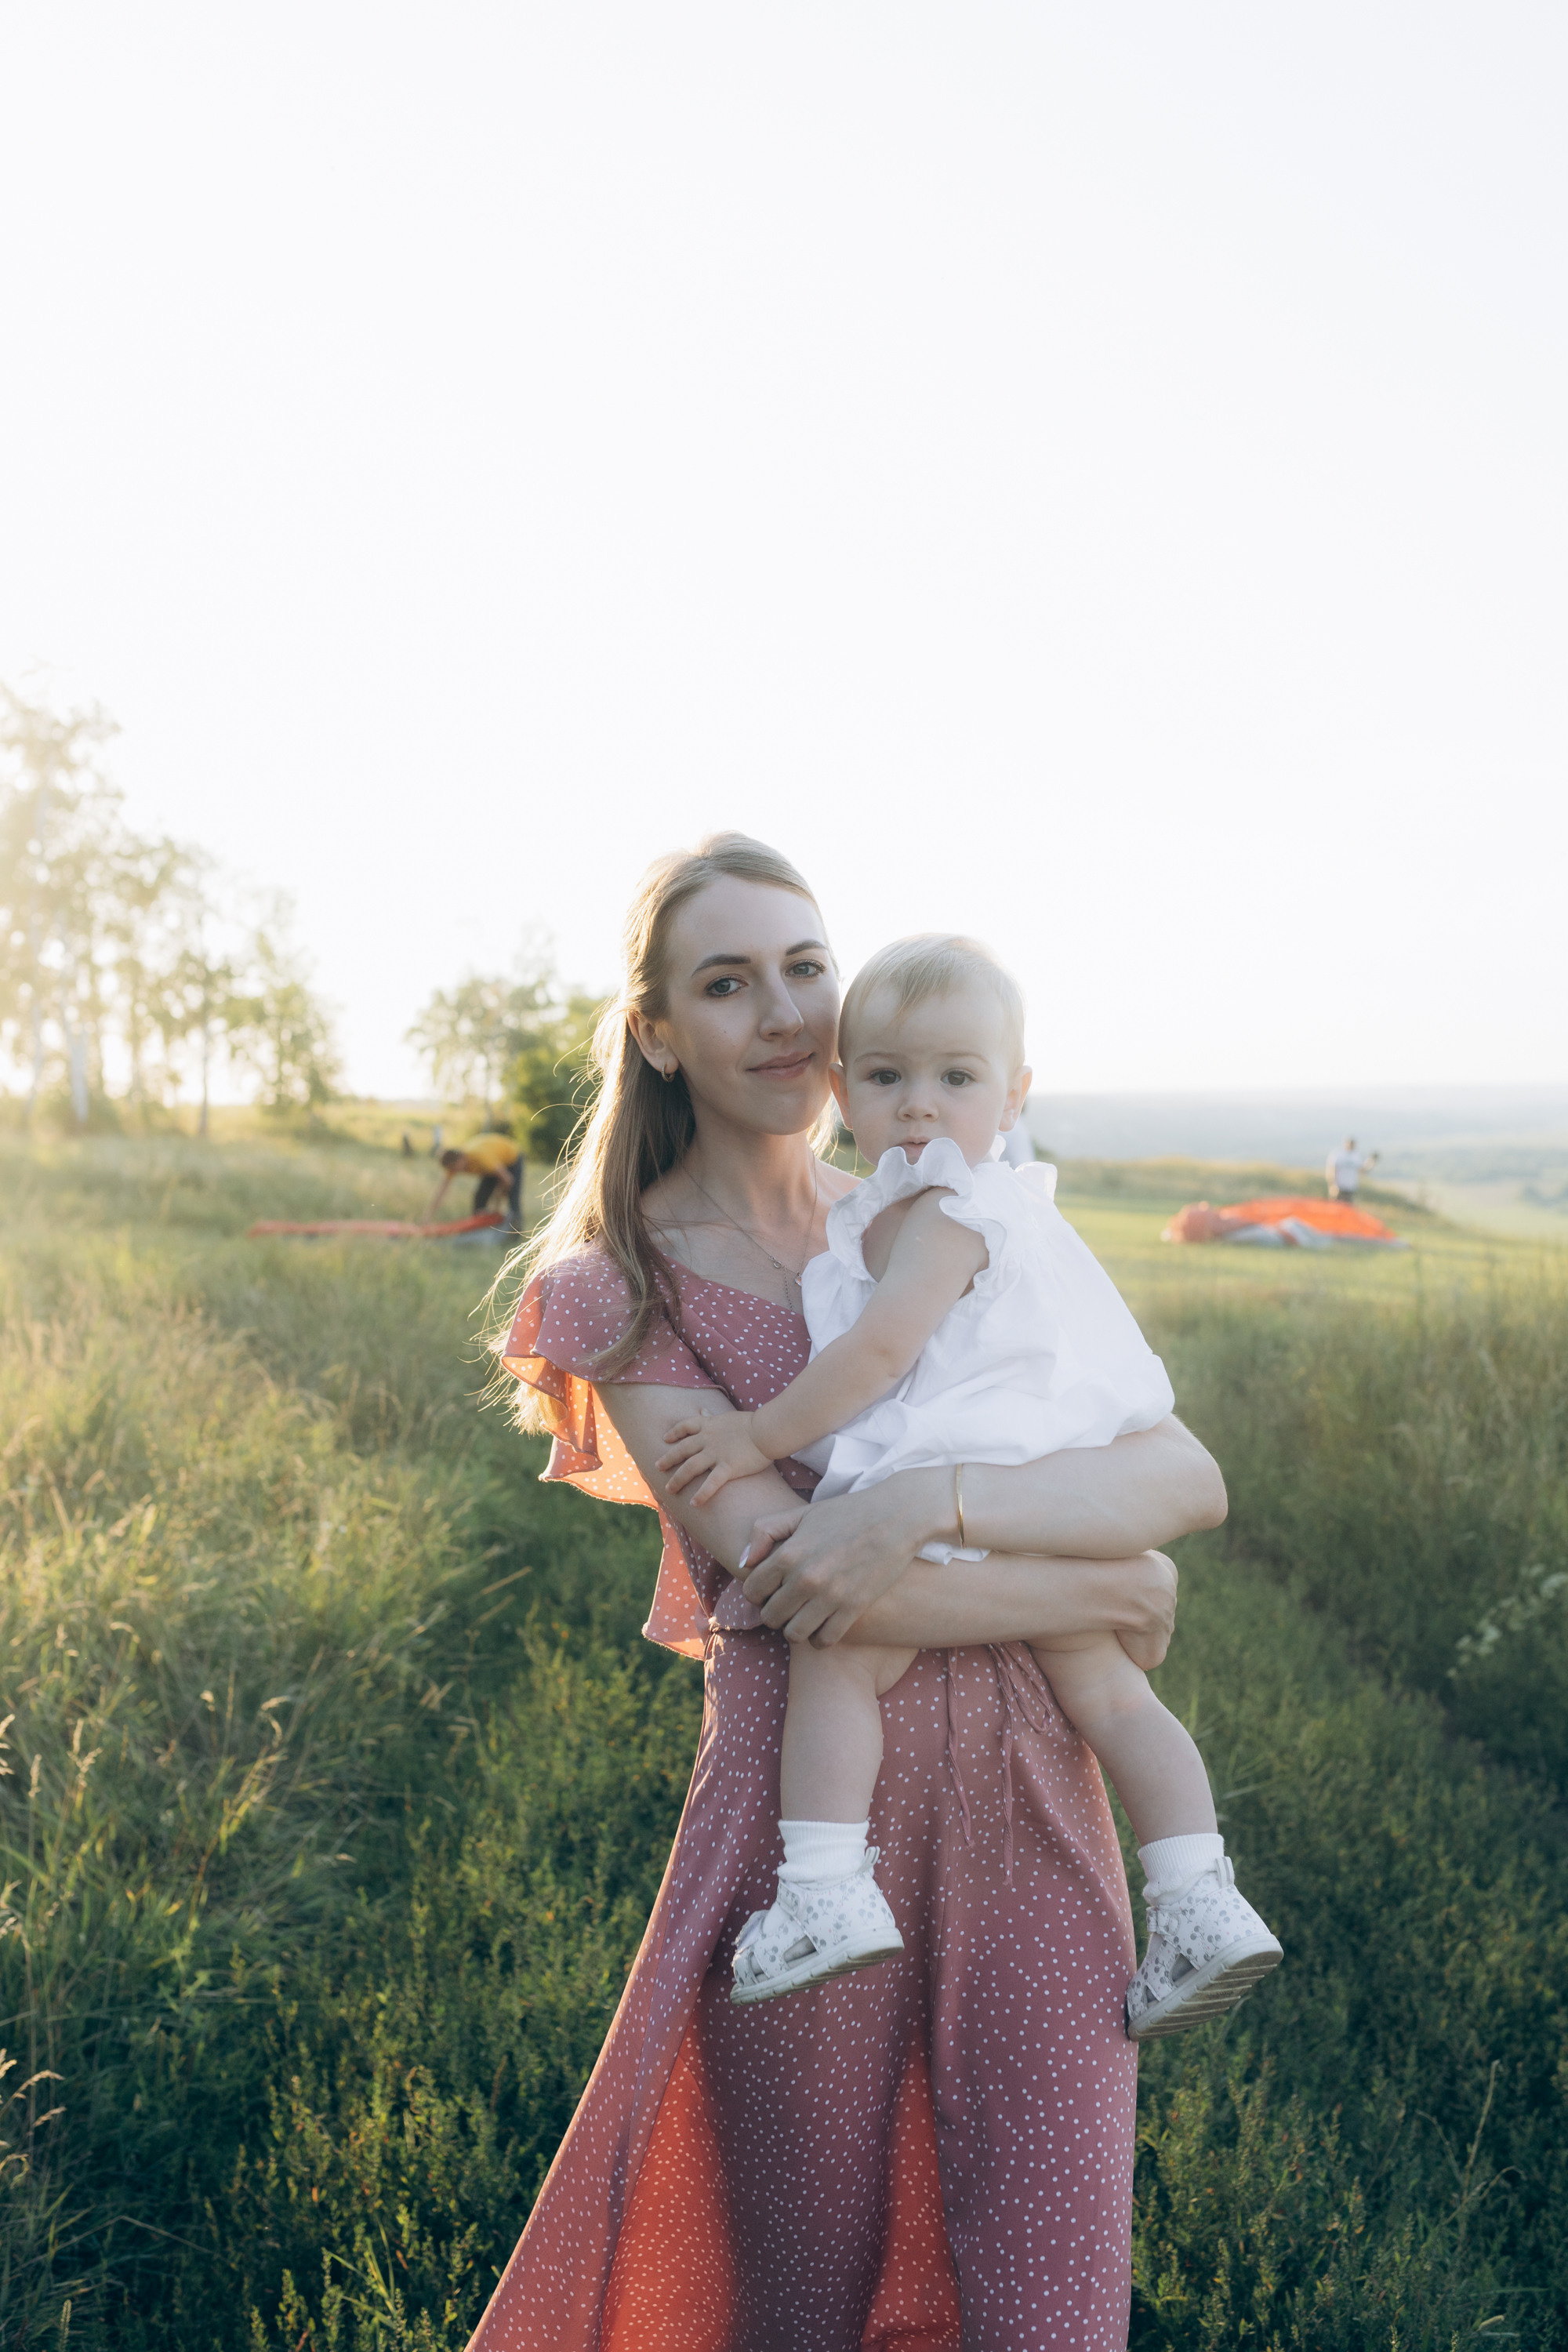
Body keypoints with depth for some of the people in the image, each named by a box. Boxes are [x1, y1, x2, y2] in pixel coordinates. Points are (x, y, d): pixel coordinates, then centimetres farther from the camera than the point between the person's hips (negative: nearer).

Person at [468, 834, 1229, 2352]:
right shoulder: (621, 1285, -3)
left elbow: (1191, 1480, -6)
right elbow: (796, 1579, -16)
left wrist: (931, 1501, -22)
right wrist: (1105, 1593, -9)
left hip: (1032, 1814, 3)